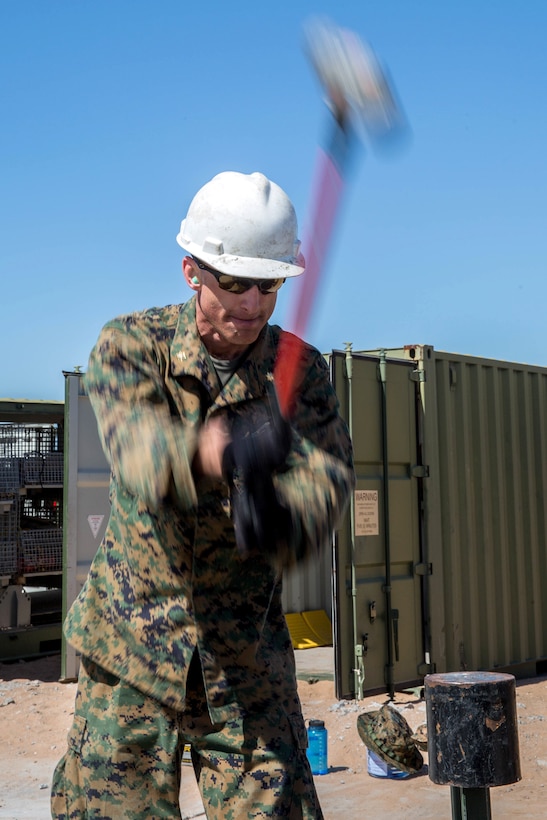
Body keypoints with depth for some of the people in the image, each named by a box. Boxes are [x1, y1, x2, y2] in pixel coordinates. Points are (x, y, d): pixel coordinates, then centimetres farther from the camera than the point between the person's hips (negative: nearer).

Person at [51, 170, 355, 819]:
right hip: (130, 640, -1)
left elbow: (326, 475, -19)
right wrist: (223, 447, -50)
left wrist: (284, 515, -44)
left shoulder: (303, 371, -3)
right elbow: (137, 444, -28)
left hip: (248, 650, 1)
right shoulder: (130, 343, -8)